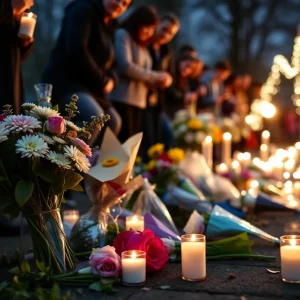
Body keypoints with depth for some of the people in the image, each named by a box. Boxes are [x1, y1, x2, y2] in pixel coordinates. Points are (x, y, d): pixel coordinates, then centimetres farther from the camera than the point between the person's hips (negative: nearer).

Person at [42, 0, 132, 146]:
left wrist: (111, 80, -2)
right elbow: (76, 50, -22)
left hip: (88, 85, 10)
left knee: (113, 121, 9)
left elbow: (105, 61, 23)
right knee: (95, 117, -31)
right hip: (63, 81, -10)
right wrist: (102, 81, -15)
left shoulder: (108, 25, 18)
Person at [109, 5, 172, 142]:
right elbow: (125, 67, -15)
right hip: (121, 99, -8)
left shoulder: (143, 46, 23)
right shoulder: (122, 35, -1)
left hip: (138, 102, 8)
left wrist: (158, 81, -3)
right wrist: (155, 76, -8)